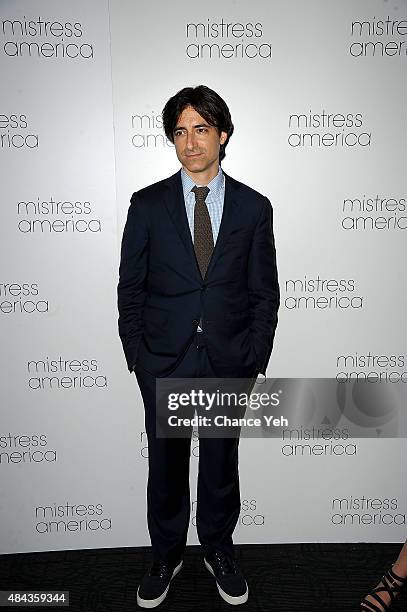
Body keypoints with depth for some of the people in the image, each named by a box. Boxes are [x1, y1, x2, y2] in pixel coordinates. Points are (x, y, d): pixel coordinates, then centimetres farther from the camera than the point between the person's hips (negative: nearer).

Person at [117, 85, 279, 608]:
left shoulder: (253, 207, 2)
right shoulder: (147, 204, 1)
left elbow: (265, 293, 3)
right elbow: (130, 287, 2)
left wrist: (256, 360, -3)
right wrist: (136, 355, -3)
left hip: (229, 361, 1)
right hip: (164, 361, 0)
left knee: (221, 462, 15)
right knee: (165, 463, 14)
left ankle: (218, 549, 40)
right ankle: (166, 555, 37)